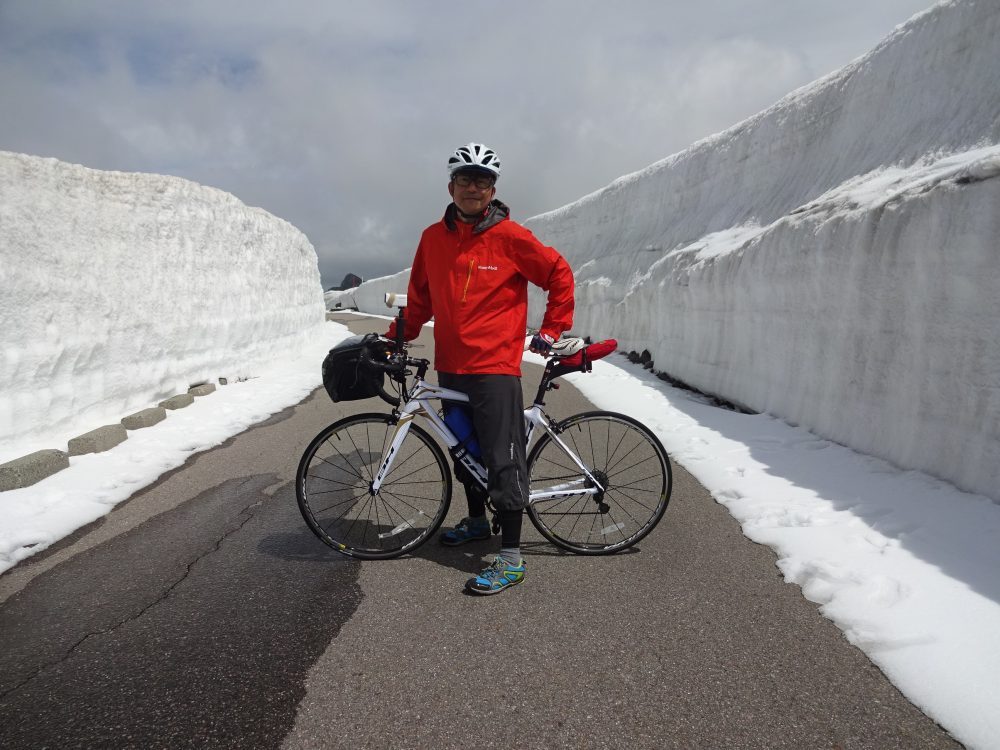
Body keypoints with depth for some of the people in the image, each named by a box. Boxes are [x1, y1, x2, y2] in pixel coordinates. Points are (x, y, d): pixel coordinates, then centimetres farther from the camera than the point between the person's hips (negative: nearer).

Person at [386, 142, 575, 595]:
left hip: (495, 366, -6)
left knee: (503, 460, -5)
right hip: (450, 367, 6)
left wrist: (551, 331, 0)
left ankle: (511, 558, 4)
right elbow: (419, 297, 18)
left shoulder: (509, 236, -7)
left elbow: (559, 274, 1)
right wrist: (396, 337, 16)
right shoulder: (433, 238, 7)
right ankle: (477, 522, 40)